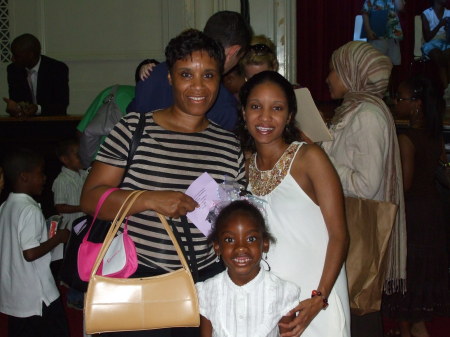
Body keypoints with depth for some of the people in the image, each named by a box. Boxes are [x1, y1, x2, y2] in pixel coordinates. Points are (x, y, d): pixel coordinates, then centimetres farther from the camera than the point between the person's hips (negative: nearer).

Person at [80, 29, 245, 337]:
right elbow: (90, 199, -8)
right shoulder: (134, 129, -4)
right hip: (138, 279, -3)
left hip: (207, 280, 3)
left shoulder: (230, 145, 7)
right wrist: (150, 200, -22)